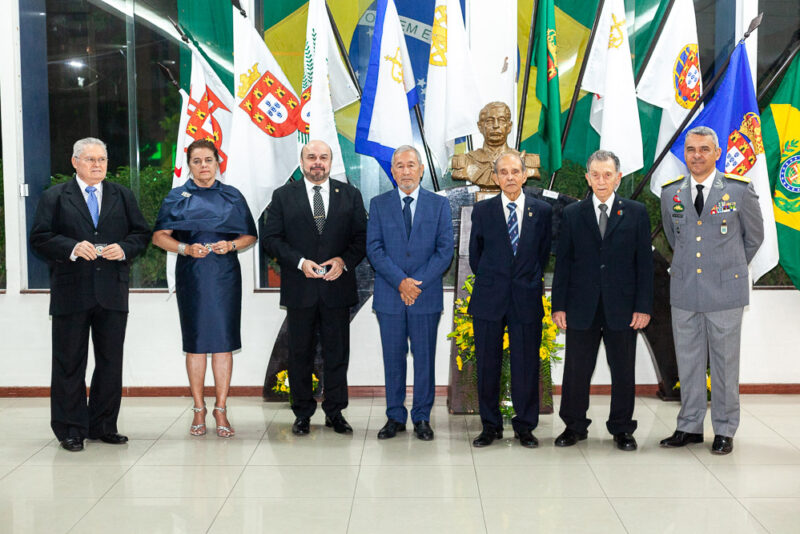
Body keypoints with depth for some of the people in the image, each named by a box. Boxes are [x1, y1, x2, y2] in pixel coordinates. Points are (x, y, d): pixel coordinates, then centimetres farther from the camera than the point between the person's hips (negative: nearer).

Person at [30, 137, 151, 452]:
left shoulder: (123, 196, 13)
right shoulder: (54, 197, 5)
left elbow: (142, 234, 10)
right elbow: (40, 239, -3)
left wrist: (123, 249, -9)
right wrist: (72, 248, -19)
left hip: (113, 293, 3)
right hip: (71, 294, -3)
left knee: (111, 361, 7)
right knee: (69, 363, 3)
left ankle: (103, 426, 20)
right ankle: (70, 430, 12)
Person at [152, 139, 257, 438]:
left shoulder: (232, 196, 9)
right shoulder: (177, 198, 7)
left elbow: (250, 236, 10)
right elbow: (159, 236, 3)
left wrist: (231, 245, -10)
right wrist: (185, 248, -14)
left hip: (225, 275, 0)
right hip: (191, 276, 0)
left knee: (223, 340, -2)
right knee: (195, 342, 3)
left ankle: (221, 410, 4)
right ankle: (199, 410, 13)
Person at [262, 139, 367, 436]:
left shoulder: (350, 195, 9)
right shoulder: (283, 196, 6)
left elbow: (362, 236, 6)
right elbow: (271, 238, 0)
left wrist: (344, 261, -11)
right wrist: (300, 262, -13)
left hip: (337, 287, 1)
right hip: (299, 289, -1)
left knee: (337, 352, 6)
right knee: (300, 353, 7)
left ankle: (335, 412, 18)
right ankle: (303, 413, 18)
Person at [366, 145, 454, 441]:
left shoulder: (439, 204, 5)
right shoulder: (379, 204, 6)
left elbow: (445, 250, -1)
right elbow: (374, 248, -2)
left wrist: (418, 283, -11)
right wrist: (400, 281, -13)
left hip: (426, 295, 0)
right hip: (389, 295, 1)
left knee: (425, 358, 5)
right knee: (393, 358, 7)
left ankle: (422, 417, 16)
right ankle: (395, 417, 17)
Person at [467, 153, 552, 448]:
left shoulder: (542, 210, 4)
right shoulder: (482, 210, 3)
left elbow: (544, 253, 13)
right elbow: (475, 254, 12)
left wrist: (530, 280, 12)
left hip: (526, 299, 0)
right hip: (489, 299, 0)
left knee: (526, 365, 3)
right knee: (487, 364, 5)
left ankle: (525, 426, 17)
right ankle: (490, 426, 18)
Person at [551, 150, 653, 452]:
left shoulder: (636, 213, 4)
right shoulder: (572, 214, 6)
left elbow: (644, 263, 2)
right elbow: (563, 262, 5)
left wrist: (643, 306, -4)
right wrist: (559, 305, 0)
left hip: (622, 307, 0)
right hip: (581, 307, 1)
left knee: (623, 371, 7)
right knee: (576, 370, 6)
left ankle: (622, 429, 22)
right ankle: (574, 427, 21)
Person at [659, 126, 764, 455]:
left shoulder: (739, 190, -5)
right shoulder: (670, 193, 4)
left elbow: (754, 237, 9)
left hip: (725, 291, -3)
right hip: (684, 290, 3)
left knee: (725, 362, 5)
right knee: (688, 362, 10)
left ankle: (725, 430, 17)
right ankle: (689, 427, 22)